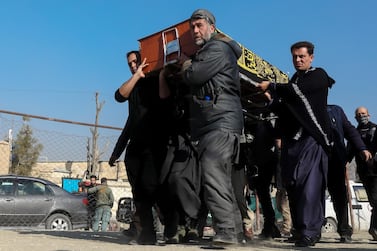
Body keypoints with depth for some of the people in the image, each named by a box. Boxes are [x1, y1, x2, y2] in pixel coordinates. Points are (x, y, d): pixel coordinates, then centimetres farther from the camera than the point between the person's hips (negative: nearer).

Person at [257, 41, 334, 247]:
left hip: (312, 138, -7)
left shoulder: (318, 75, 5)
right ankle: (299, 229, 8)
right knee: (292, 185, 2)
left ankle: (309, 231, -16)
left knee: (310, 185, -14)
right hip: (291, 140, 7)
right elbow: (285, 113, 22)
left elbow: (298, 91, -13)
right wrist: (272, 100, 4)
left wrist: (271, 86, -4)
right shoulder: (292, 83, 24)